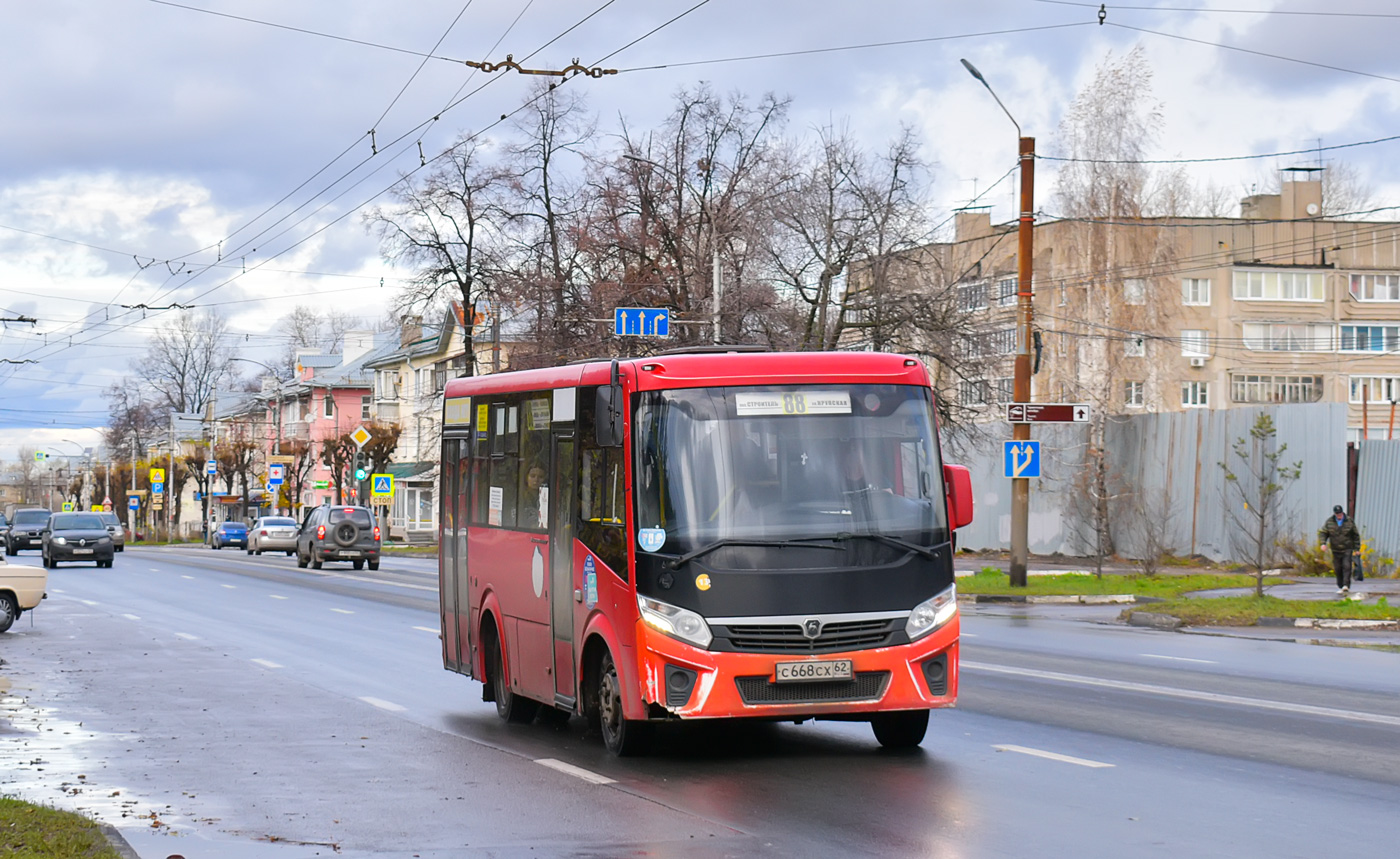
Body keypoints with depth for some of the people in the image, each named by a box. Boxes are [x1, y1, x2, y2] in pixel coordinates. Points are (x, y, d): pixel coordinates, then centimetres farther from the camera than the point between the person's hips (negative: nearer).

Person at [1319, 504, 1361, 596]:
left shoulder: (1349, 521, -2)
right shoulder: (1329, 521, 0)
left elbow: (1356, 535, 6)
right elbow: (1322, 532, 5)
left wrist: (1356, 548, 4)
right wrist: (1323, 543, -13)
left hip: (1347, 549, -2)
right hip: (1336, 550, 2)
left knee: (1347, 567, -15)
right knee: (1338, 568, 4)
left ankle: (1346, 586, -20)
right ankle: (1340, 587, 15)